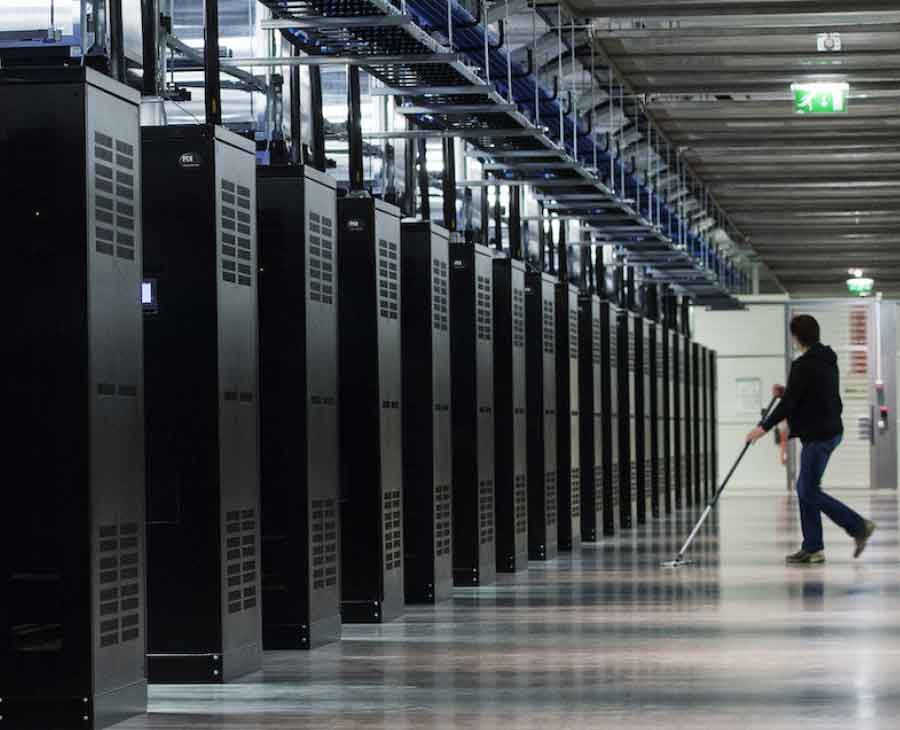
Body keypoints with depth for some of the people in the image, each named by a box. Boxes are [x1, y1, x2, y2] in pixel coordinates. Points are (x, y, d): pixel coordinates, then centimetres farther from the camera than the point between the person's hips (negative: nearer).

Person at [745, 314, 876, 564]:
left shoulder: (803, 365, -17)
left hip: (818, 435, -10)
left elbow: (788, 403, -18)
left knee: (809, 492, -6)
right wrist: (786, 391, 18)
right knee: (805, 489, 12)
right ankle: (813, 547, 11)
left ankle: (859, 526, -4)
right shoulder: (828, 361, 13)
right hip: (831, 429, 10)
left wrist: (764, 428, -10)